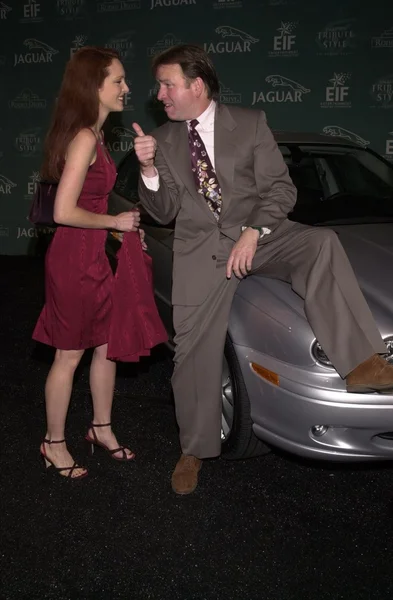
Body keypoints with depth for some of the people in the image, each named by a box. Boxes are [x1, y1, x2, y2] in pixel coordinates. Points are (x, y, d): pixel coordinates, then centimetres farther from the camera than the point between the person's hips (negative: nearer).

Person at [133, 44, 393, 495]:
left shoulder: (250, 123, 2)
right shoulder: (163, 140, 10)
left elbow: (281, 188, -3)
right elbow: (164, 213, 7)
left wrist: (253, 233, -18)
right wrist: (149, 169, -10)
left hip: (259, 236, -1)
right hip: (199, 249, 2)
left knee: (322, 243, -30)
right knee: (193, 351, -3)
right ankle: (194, 450, 16)